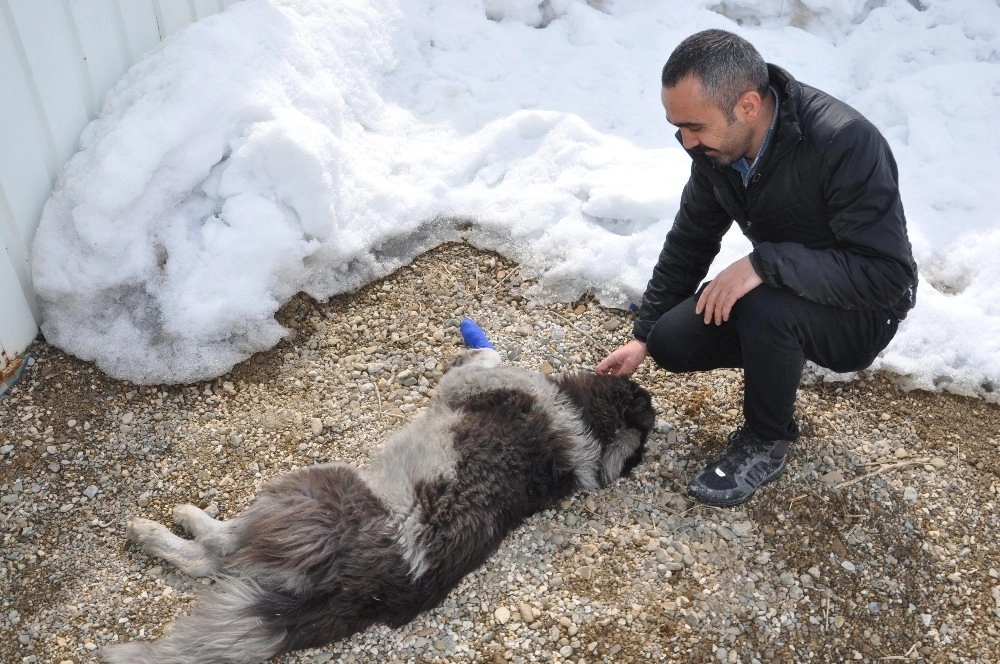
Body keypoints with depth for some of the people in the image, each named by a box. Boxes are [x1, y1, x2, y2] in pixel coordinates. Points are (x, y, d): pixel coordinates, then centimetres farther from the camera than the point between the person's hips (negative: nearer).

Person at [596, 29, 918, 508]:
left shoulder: (845, 143, -33)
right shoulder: (718, 143, -11)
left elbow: (887, 275, -33)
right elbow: (689, 241, 1)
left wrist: (764, 263, -40)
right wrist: (643, 337, 1)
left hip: (863, 313, -6)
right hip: (778, 291, 6)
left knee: (766, 306, -35)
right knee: (671, 342, -11)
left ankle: (766, 444, -9)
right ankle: (779, 359, 16)